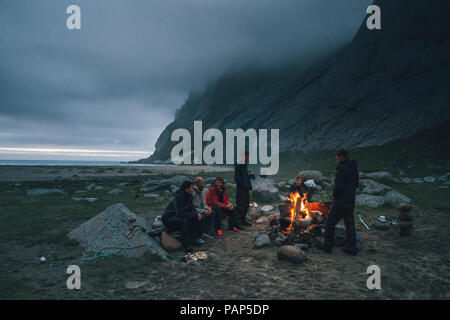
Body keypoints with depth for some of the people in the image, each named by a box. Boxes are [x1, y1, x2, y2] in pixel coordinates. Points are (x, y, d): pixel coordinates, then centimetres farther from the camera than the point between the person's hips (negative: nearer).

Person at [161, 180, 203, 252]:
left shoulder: (188, 197, 0)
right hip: (168, 219, -8)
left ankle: (193, 241, -10)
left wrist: (197, 214, -18)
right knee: (183, 221, -36)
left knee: (197, 219, -10)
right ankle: (187, 246, -31)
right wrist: (195, 215, -29)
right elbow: (181, 213, -33)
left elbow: (192, 209, 5)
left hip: (178, 217, 8)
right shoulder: (178, 198, -25)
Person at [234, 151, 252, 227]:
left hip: (246, 189, 9)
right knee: (241, 206, -6)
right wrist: (245, 185, -16)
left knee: (246, 205, 13)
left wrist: (249, 185, 10)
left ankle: (243, 221, 23)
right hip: (241, 189, -9)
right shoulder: (238, 165, -12)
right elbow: (237, 178, -17)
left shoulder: (245, 165, 15)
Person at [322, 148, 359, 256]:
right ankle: (352, 248, 15)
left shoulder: (343, 168, -15)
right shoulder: (354, 168, 13)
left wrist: (334, 195, -5)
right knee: (350, 224, 13)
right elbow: (356, 184, 20)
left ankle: (328, 246, 7)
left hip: (340, 201, -8)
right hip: (350, 201, 9)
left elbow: (339, 185, -20)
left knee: (331, 222, 2)